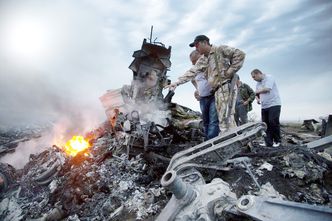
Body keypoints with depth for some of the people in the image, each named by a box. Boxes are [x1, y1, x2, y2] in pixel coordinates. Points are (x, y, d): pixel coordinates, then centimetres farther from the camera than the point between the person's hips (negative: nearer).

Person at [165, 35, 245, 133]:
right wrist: (177, 82, 0)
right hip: (218, 90, 7)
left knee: (226, 118, -12)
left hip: (227, 86, -7)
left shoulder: (220, 50, -1)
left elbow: (240, 54, -8)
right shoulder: (202, 60, 19)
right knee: (222, 118, 5)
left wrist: (230, 70, -10)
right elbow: (191, 72, 11)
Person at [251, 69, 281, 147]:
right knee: (265, 124, 0)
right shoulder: (258, 84, 17)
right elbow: (257, 94, 24)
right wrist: (257, 99, 1)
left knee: (273, 122, -11)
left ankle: (277, 141, 5)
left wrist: (257, 91, -5)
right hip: (264, 106, 7)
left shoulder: (269, 78, -5)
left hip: (274, 104, -7)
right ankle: (268, 142, 3)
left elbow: (267, 89, -18)